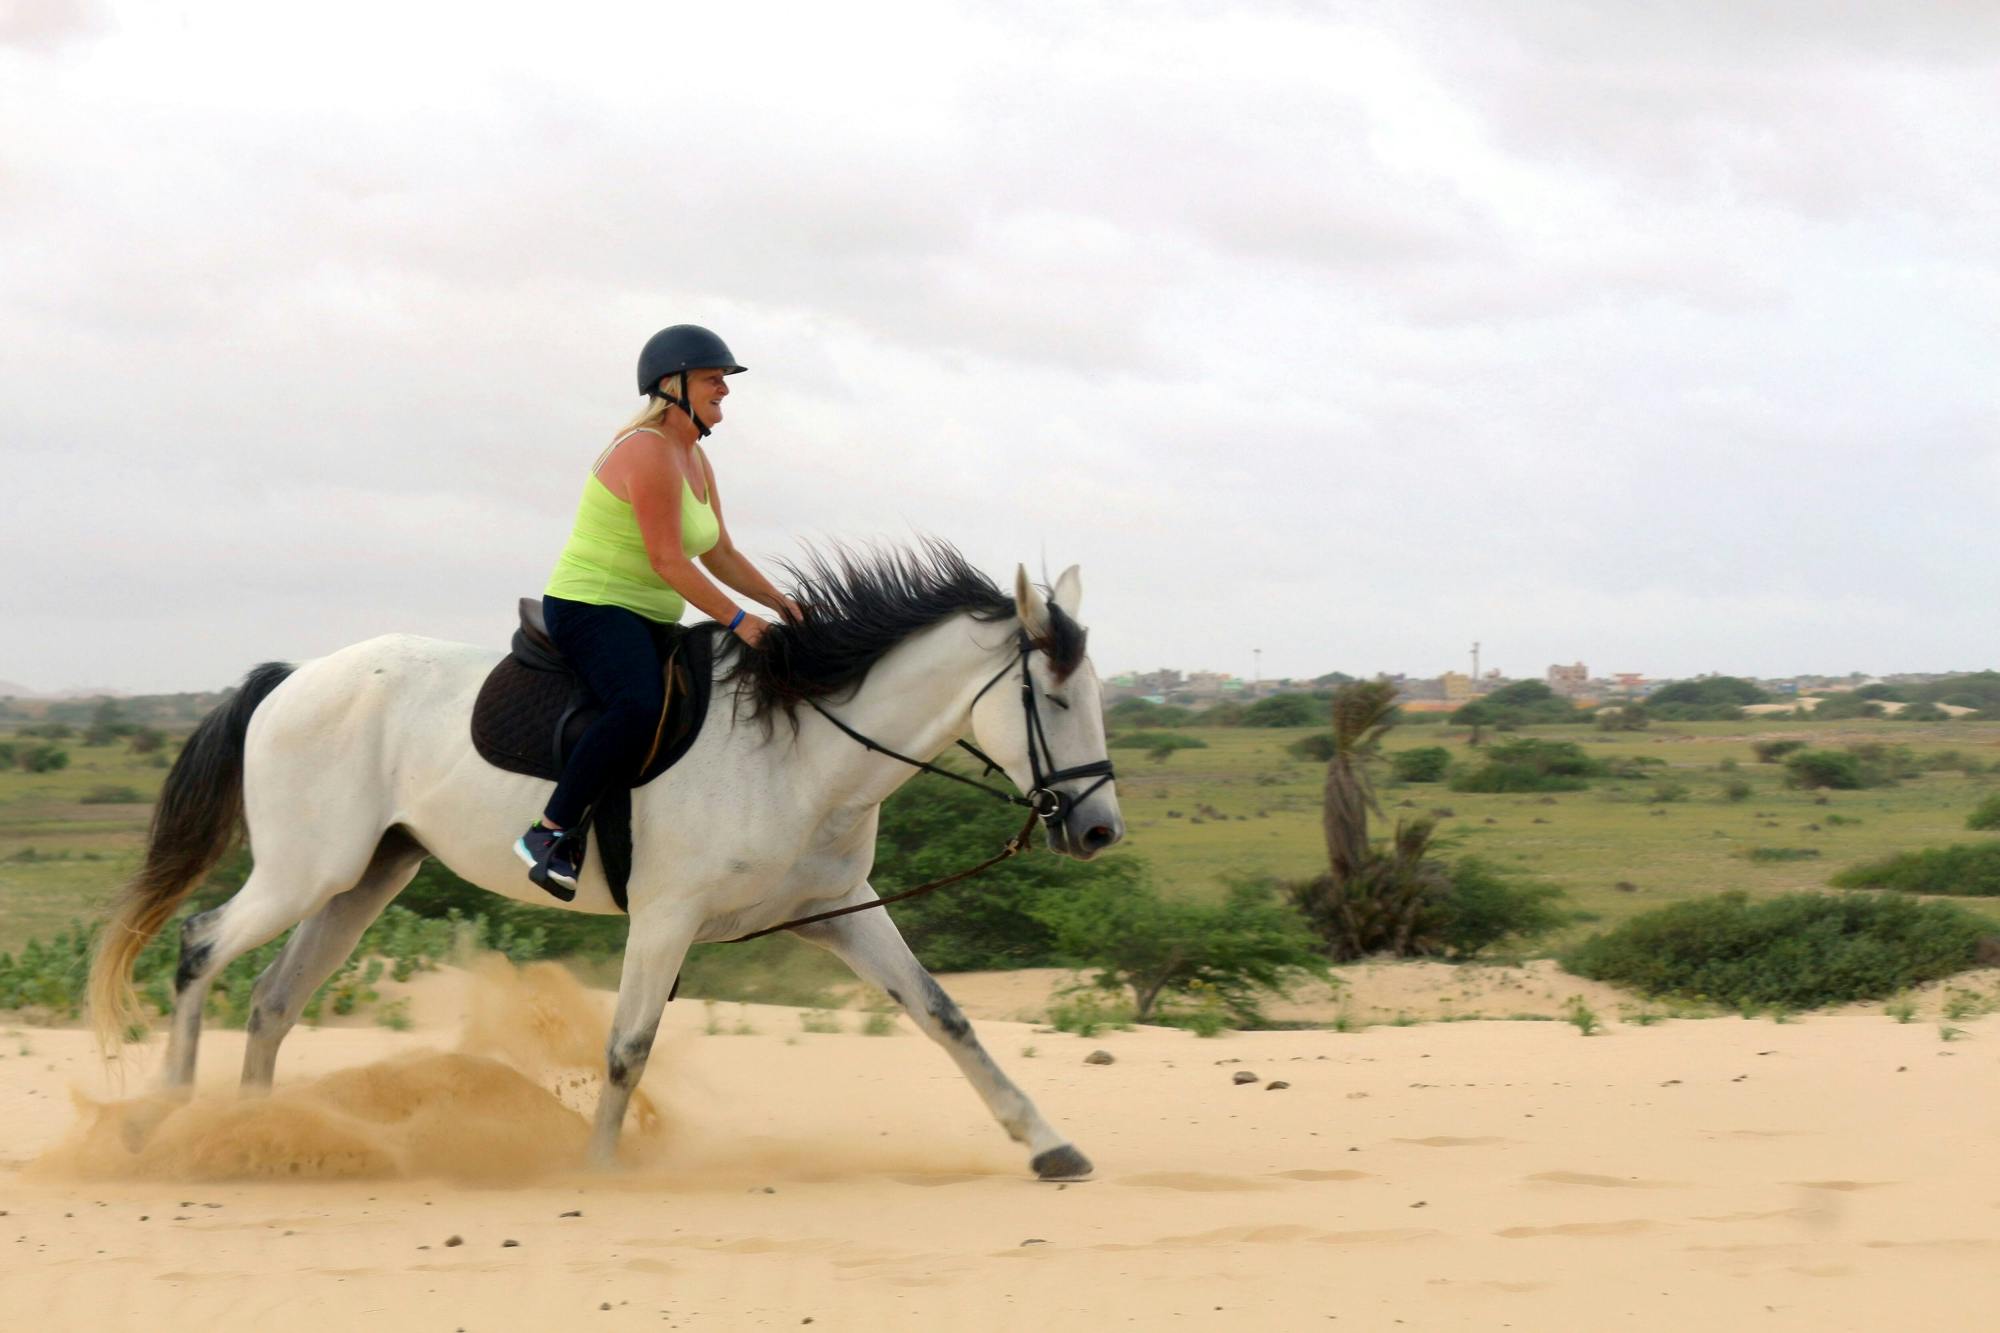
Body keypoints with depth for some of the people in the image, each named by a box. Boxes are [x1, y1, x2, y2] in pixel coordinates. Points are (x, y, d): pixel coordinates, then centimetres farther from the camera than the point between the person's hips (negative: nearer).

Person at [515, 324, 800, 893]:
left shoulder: (694, 460, 14)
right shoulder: (648, 452, -17)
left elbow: (720, 555, 18)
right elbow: (667, 560, -21)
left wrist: (779, 602, 5)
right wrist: (736, 618, -19)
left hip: (649, 623, 11)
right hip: (591, 607, -11)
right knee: (641, 707, -35)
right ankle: (550, 834, -31)